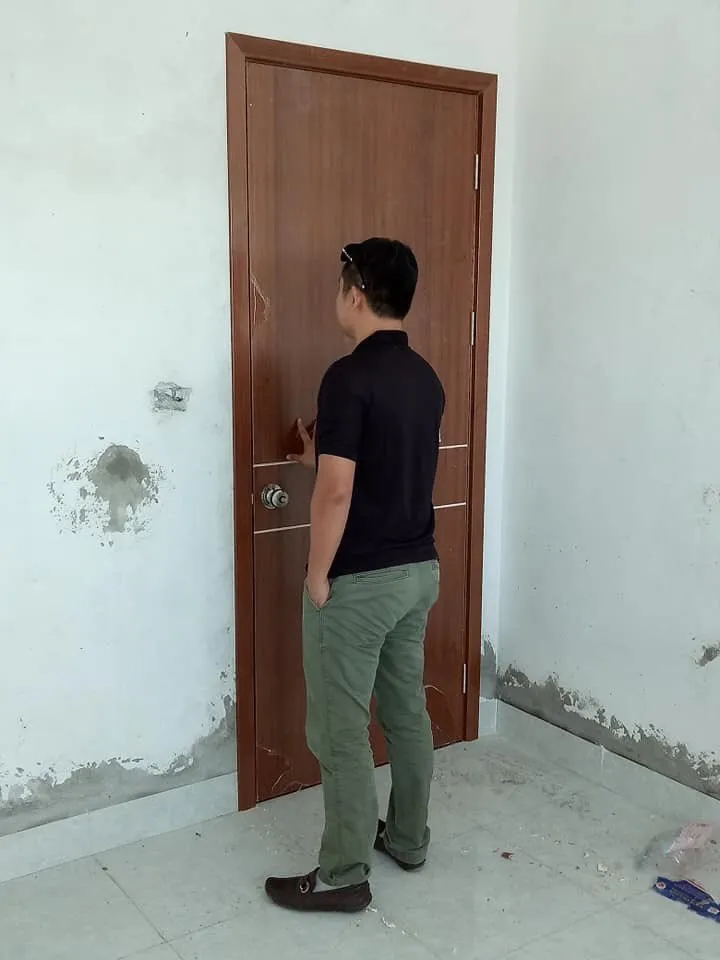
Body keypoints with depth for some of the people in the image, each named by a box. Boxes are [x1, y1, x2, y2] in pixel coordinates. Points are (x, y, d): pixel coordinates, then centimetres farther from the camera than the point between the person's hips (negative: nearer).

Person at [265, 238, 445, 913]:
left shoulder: (349, 377, -19)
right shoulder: (426, 378, 7)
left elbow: (336, 491, -23)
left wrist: (318, 575, -12)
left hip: (360, 580, -8)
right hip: (419, 569, 9)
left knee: (339, 731, 4)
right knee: (407, 711, 19)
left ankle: (343, 877, 15)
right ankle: (408, 839, 34)